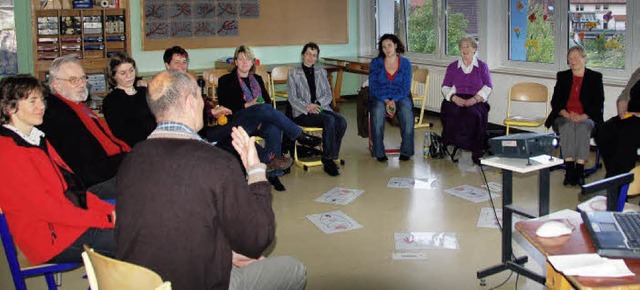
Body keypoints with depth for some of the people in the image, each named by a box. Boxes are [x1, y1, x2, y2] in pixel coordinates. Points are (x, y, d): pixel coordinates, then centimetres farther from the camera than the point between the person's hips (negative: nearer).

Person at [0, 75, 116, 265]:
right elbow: (45, 207, -19)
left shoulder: (37, 140, 17)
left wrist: (109, 211, -1)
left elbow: (74, 187, 14)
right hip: (51, 238, -9)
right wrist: (105, 219, -18)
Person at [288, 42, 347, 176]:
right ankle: (327, 160, -26)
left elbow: (328, 95, 11)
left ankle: (331, 157, -20)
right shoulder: (293, 73, 9)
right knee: (329, 120, -33)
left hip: (321, 108, 4)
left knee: (341, 122, -28)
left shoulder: (322, 72, 21)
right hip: (302, 113, -4)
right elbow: (293, 99, -1)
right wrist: (308, 108, -19)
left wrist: (317, 104, -10)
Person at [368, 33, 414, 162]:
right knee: (378, 110, -35)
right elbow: (373, 86, -3)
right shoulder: (376, 63, 3)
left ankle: (406, 151, -24)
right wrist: (386, 101, -18)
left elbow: (406, 87, -2)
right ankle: (379, 152, -29)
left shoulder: (405, 63, 5)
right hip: (379, 97, -1)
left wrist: (393, 101, -19)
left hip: (400, 97, 1)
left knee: (407, 110, -33)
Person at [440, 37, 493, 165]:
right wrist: (454, 97, -12)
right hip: (456, 100, 1)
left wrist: (475, 99, -15)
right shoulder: (452, 67, 20)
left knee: (473, 114, -36)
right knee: (451, 114, -35)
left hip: (477, 100, -1)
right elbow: (445, 87, 10)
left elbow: (487, 87, 4)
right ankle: (453, 147, -26)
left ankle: (477, 152, -29)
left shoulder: (482, 66, 16)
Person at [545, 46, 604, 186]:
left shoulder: (595, 77, 10)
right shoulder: (562, 76, 16)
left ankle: (579, 171, -38)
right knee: (567, 126, -34)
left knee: (583, 127, -35)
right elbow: (555, 102, 8)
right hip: (564, 117, 1)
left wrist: (583, 116, -15)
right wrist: (566, 114, -11)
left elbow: (598, 104, 2)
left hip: (587, 118, -1)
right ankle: (569, 169, -39)